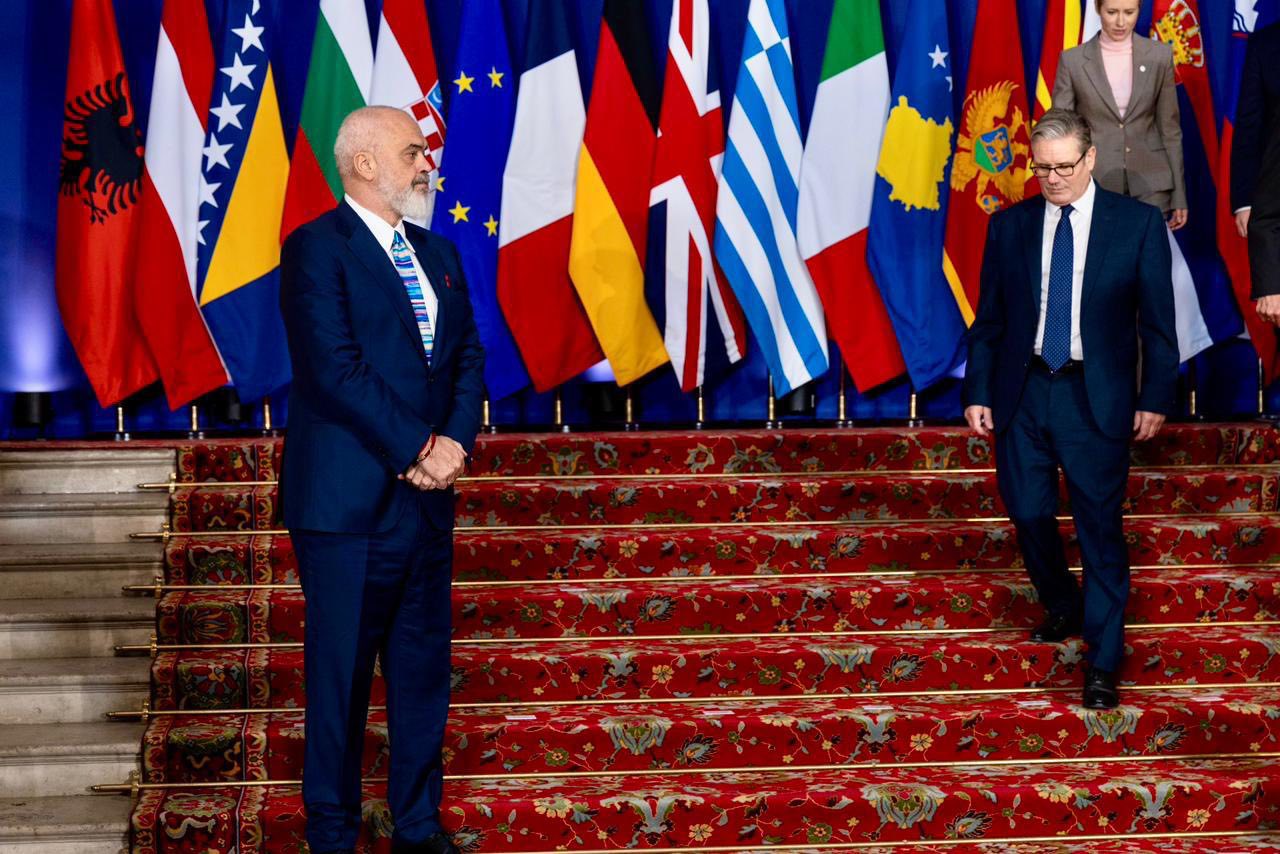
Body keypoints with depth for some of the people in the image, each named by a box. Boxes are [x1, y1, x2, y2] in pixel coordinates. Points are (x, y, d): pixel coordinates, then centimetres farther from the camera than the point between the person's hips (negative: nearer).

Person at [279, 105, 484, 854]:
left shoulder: (439, 254, 15)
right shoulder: (317, 248, -8)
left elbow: (469, 356, 10)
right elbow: (336, 368, -17)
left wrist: (456, 440, -9)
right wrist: (416, 450, -16)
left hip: (428, 498, 7)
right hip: (350, 503, -7)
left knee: (424, 669, 12)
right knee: (341, 677, 3)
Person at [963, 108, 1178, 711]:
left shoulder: (1138, 224, -2)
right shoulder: (1009, 226, 5)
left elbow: (1157, 321, 0)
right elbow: (988, 320, 8)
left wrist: (1155, 397, -4)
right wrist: (977, 392, 2)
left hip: (1096, 397, -3)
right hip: (1023, 391, 3)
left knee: (1100, 529, -2)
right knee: (1029, 514, 8)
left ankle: (1102, 665, 6)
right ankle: (1063, 609, 37)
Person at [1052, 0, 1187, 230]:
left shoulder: (1159, 56, 2)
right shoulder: (1073, 60, -1)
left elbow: (1169, 128, 6)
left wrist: (1179, 194, 5)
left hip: (1149, 186, 1)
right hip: (1094, 184, -1)